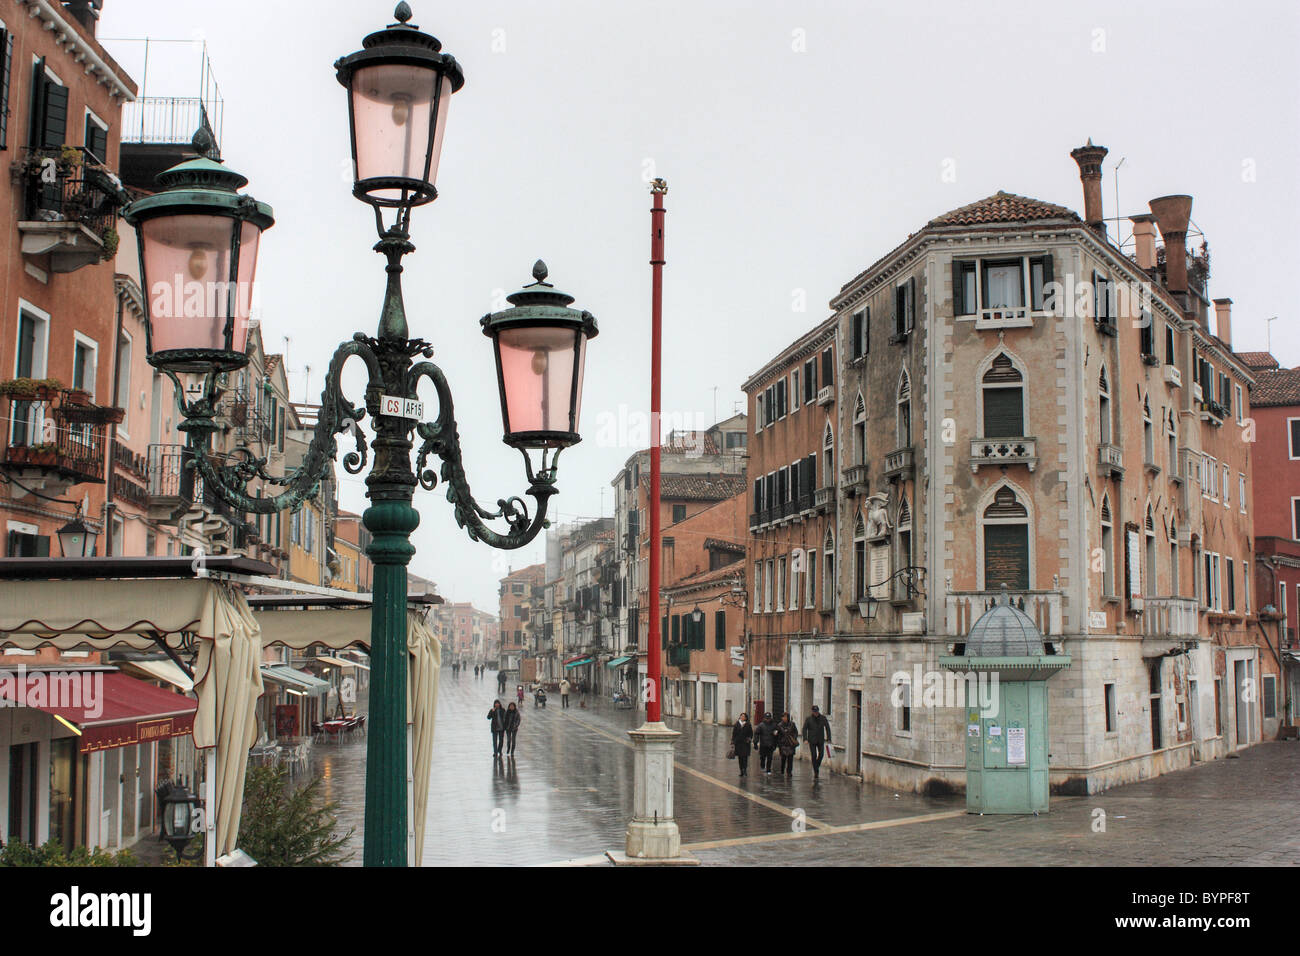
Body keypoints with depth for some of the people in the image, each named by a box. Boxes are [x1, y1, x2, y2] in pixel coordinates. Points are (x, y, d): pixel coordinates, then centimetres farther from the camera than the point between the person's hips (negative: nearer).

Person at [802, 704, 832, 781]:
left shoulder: (823, 718, 0)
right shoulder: (809, 718, -4)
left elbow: (827, 728, 6)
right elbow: (804, 729, -2)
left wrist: (828, 739, 0)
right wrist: (805, 739, -14)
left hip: (820, 740, 2)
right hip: (812, 740, -2)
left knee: (821, 754, -9)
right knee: (814, 756, -5)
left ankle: (817, 767, 19)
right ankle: (816, 773, -1)